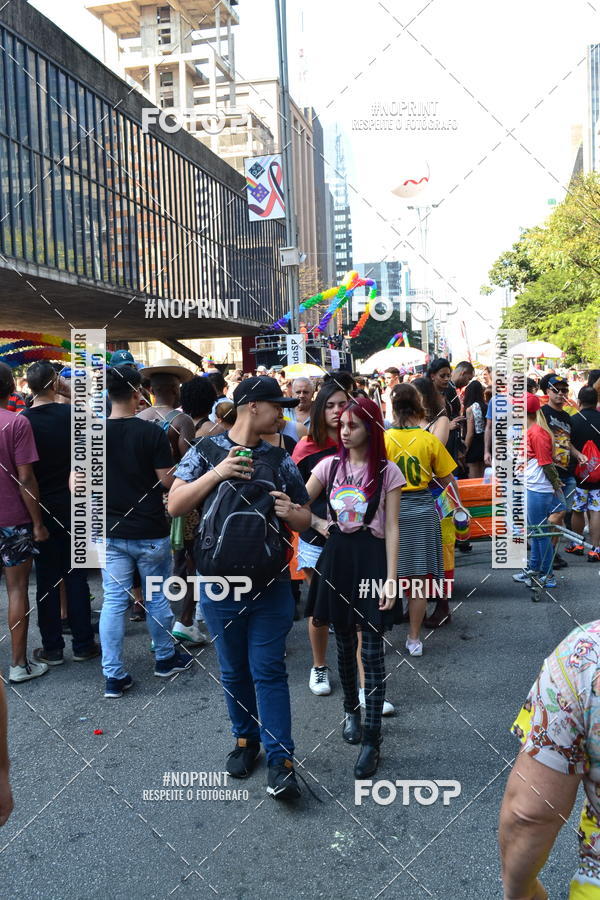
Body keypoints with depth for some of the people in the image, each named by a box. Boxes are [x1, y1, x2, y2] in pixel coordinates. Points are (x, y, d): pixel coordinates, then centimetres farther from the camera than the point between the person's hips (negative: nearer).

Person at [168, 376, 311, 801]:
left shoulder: (280, 459, 5)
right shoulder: (207, 451, -2)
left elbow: (305, 518, 9)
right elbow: (174, 506, -9)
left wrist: (292, 513, -15)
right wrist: (217, 473, -21)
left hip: (271, 585, 1)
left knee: (269, 671, 0)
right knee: (234, 671, 14)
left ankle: (281, 761, 7)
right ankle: (246, 738, 33)